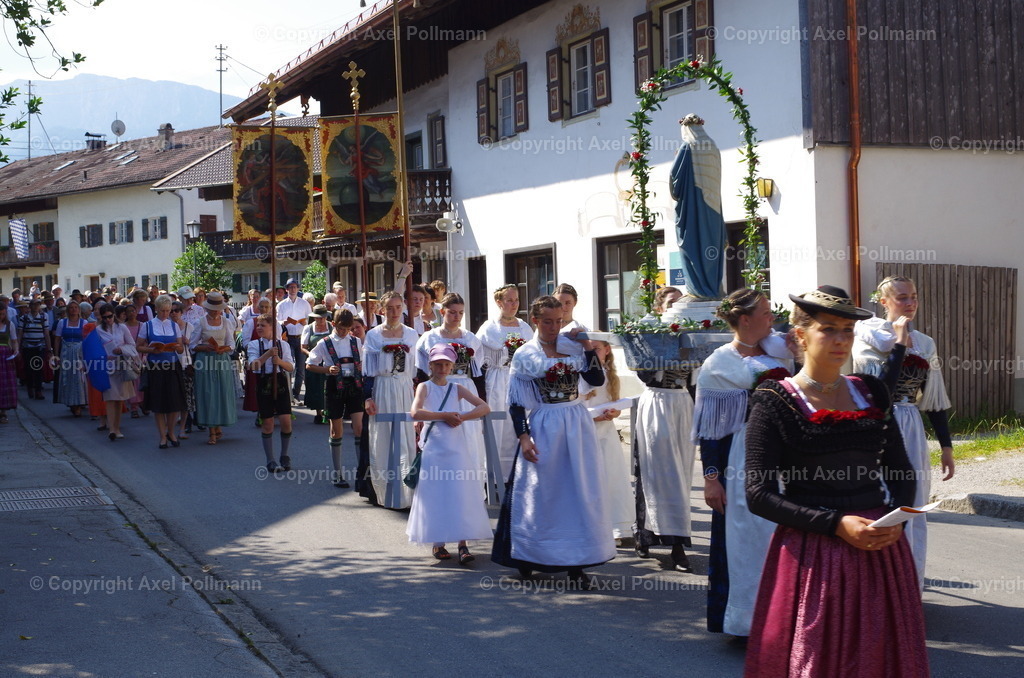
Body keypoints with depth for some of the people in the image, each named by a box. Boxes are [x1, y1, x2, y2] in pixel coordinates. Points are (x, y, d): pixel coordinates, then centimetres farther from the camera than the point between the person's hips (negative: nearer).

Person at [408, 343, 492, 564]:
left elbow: (484, 407, 0)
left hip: (457, 449, 2)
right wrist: (445, 416, -14)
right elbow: (415, 413, -16)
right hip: (434, 448, -2)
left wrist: (461, 417, -13)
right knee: (435, 496, 2)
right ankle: (438, 543, 11)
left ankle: (463, 545, -8)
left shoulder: (457, 389, 8)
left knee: (460, 496, -5)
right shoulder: (425, 387, 2)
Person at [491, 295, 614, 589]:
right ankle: (528, 558, 21)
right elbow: (515, 402, -4)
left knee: (580, 491, 3)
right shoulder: (524, 355, -2)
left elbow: (597, 379, -3)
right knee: (542, 494, 4)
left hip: (577, 425, 3)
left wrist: (587, 347, -10)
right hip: (544, 429, -3)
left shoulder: (573, 346, 6)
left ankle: (576, 564, 9)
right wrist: (524, 437, -12)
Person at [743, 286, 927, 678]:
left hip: (881, 549, 4)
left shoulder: (872, 393, 9)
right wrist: (835, 524, -18)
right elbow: (758, 495, -10)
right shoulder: (775, 402, -6)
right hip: (811, 556, -4)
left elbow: (901, 470, 14)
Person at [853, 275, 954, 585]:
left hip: (911, 431, 5)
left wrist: (946, 447, 10)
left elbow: (935, 400, 11)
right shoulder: (867, 336, -6)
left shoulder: (925, 343, 8)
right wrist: (900, 343, -14)